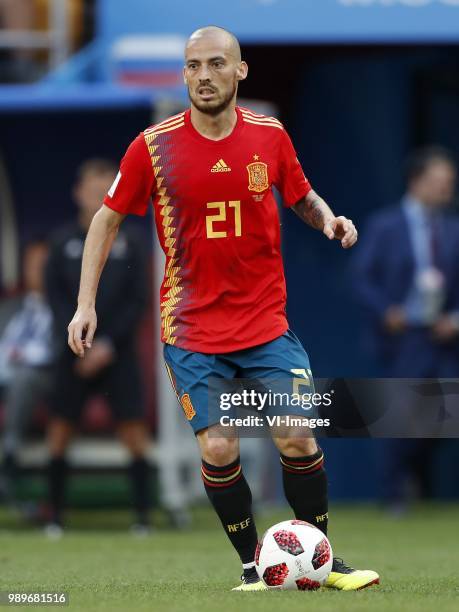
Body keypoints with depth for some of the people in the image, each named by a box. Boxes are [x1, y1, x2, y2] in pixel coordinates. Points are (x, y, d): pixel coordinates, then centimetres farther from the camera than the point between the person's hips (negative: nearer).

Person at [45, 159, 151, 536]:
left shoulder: (130, 242, 1)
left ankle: (143, 515, 1)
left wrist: (109, 343, -9)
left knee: (133, 430, -5)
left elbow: (138, 300, -1)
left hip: (117, 351, -1)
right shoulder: (64, 241, 3)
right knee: (61, 428, -1)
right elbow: (56, 295, 2)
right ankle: (56, 514, 8)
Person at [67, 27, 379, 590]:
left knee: (297, 439, -8)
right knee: (218, 449, -10)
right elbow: (107, 220, 5)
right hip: (191, 328, -1)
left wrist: (327, 219, -7)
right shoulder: (153, 147, -6)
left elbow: (302, 196, 16)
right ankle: (254, 566, 8)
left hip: (266, 321, 1)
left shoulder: (269, 136, -1)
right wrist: (85, 304, 0)